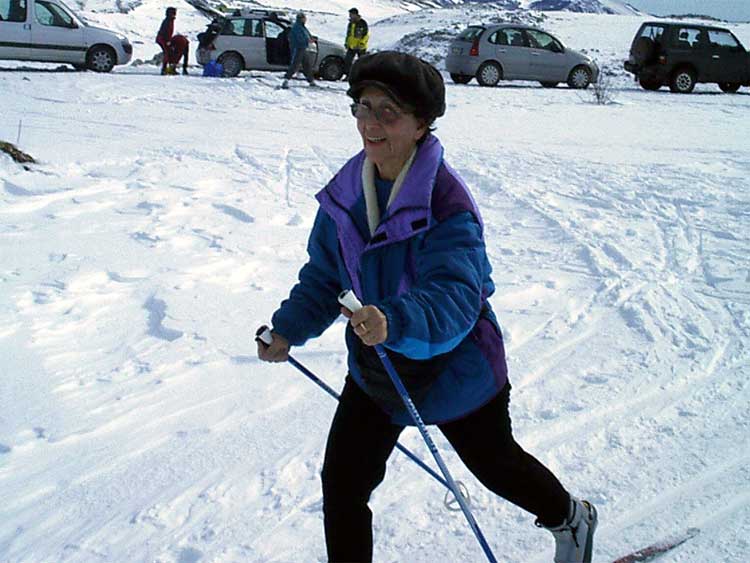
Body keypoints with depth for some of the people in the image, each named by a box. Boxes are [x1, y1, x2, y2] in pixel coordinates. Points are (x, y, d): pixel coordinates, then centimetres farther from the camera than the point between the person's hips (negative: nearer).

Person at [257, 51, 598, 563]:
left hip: (454, 367, -5)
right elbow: (325, 274, 5)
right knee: (342, 483, -1)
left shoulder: (446, 201, -28)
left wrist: (393, 322, -57)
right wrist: (290, 329, -8)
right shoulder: (347, 191, -7)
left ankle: (571, 518, 53)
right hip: (374, 367, 5)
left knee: (495, 463, 21)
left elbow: (454, 299, -39)